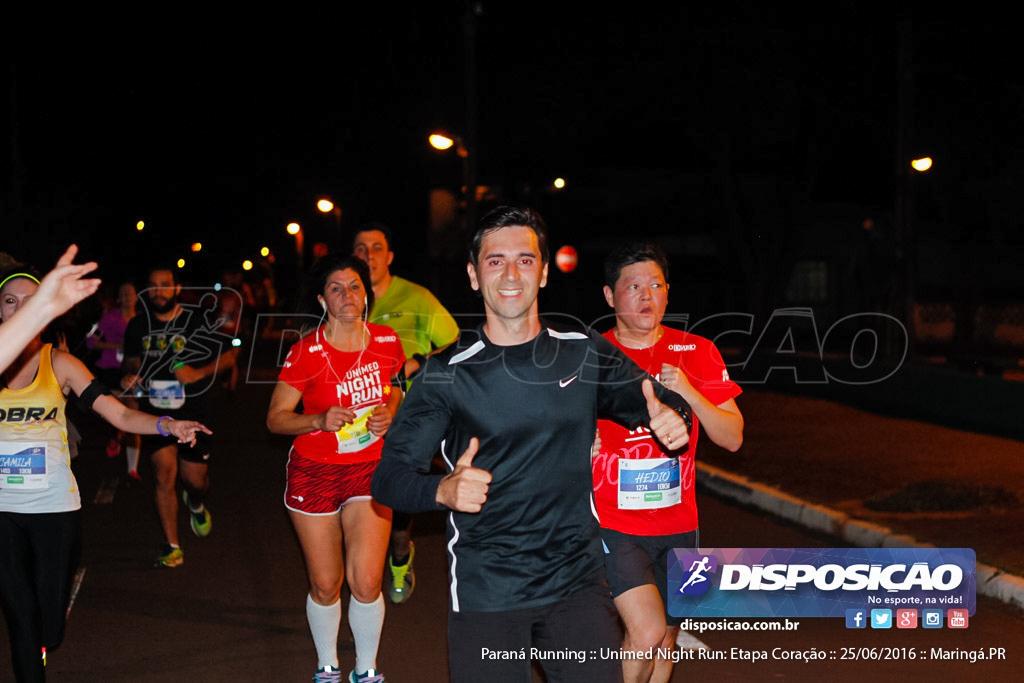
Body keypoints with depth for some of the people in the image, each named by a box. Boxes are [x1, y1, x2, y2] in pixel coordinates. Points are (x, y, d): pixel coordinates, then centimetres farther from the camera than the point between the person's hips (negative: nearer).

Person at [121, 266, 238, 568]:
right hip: (155, 412, 1)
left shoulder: (199, 319, -8)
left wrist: (199, 373, -18)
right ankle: (171, 546, 2)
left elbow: (229, 353, -3)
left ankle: (195, 504, 46)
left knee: (196, 480, 6)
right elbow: (132, 360, 16)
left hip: (192, 412, -1)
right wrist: (130, 374, -8)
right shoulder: (138, 326, 1)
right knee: (165, 475, -10)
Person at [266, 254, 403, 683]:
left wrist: (389, 414, -4)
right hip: (315, 471, -2)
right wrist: (320, 420, -23)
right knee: (325, 585, 6)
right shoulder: (306, 353, -12)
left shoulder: (387, 342, -2)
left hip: (369, 469, 2)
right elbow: (276, 418, -6)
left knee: (366, 583, -8)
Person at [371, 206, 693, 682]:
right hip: (484, 594, -2)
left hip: (578, 583, 2)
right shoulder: (448, 373, -5)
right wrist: (443, 490, -28)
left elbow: (652, 400, 14)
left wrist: (671, 415, -11)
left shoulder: (585, 354, 2)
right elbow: (389, 476, -6)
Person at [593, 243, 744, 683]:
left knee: (665, 643, 14)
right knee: (647, 632, -20)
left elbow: (732, 438, 0)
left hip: (677, 526, 4)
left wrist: (688, 393, -15)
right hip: (612, 525, -4)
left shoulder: (698, 353, 2)